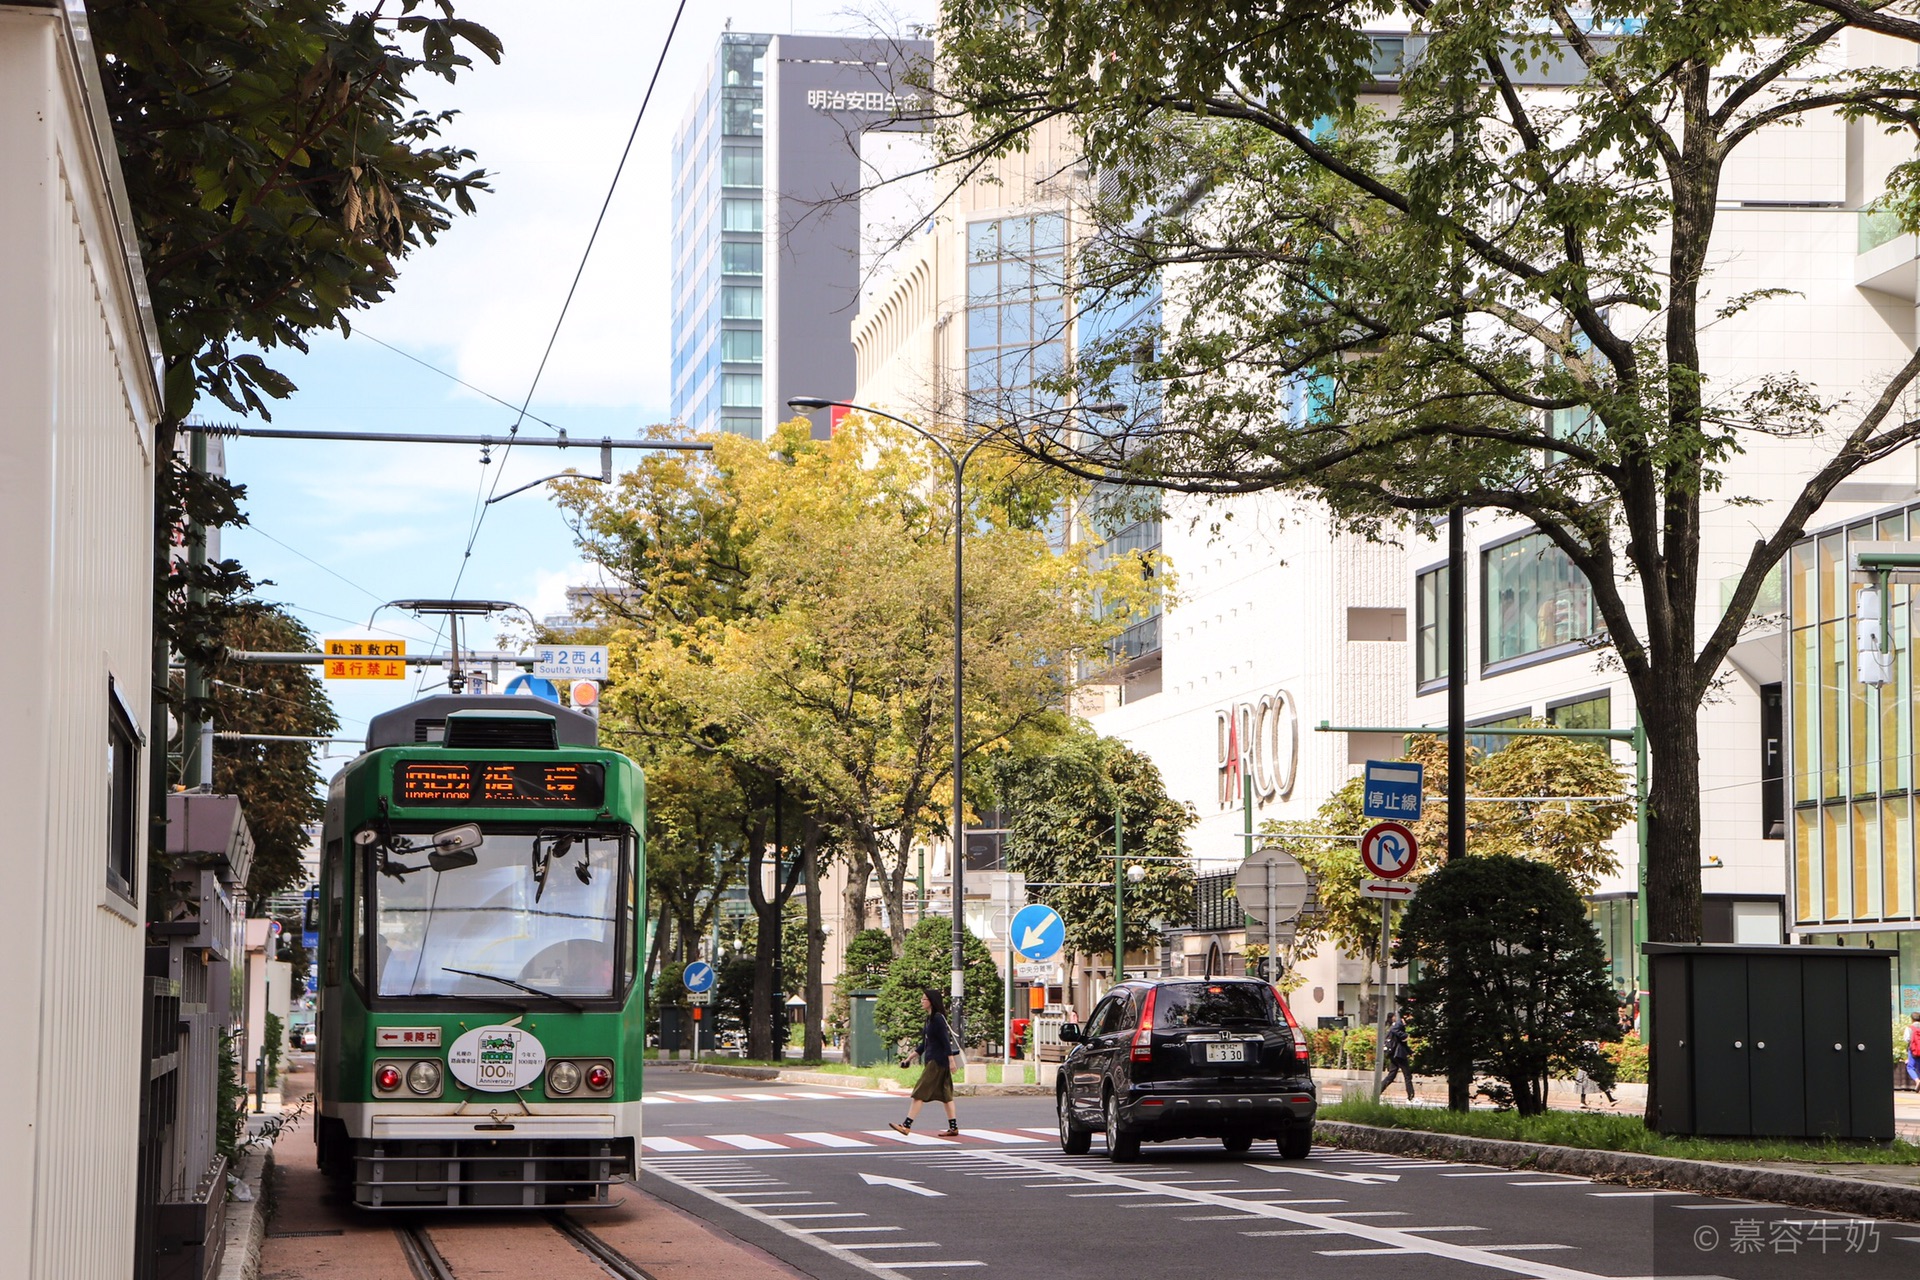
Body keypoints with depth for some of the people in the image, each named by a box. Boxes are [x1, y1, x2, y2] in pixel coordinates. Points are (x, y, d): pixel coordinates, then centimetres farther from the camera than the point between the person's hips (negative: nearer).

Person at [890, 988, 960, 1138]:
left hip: (937, 1062, -10)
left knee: (920, 1093, -10)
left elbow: (946, 1041, -18)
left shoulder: (938, 1018, -14)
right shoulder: (930, 1018, 15)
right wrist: (909, 1058, 20)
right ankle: (954, 1127, 12)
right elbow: (924, 1044, 21)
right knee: (945, 1094, 10)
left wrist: (951, 1061, -21)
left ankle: (907, 1125, -12)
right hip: (931, 1060, 10)